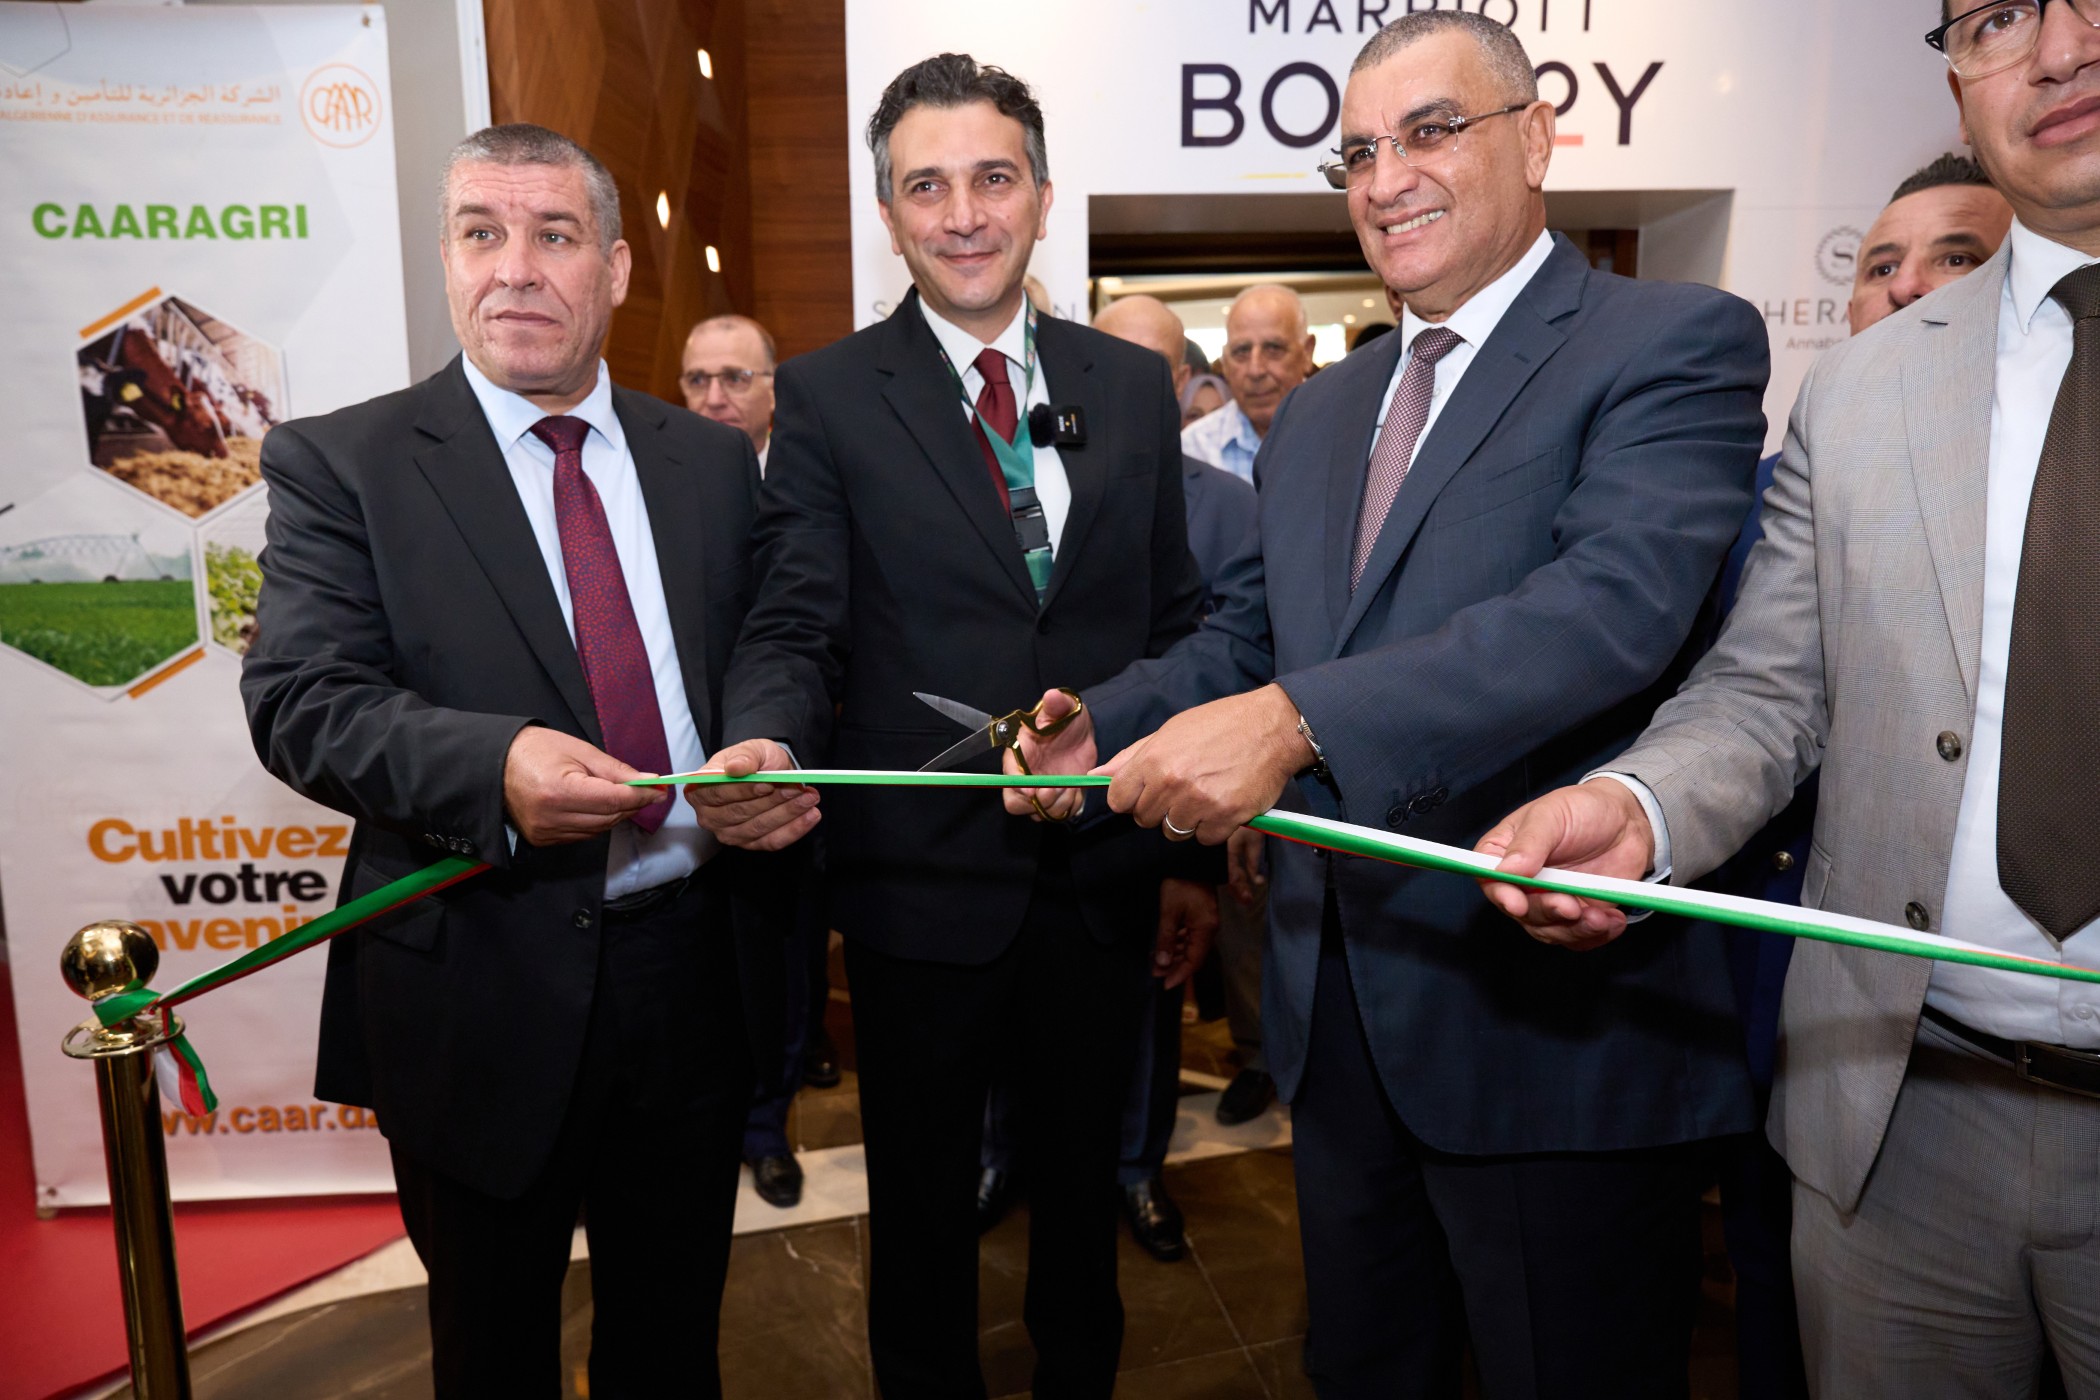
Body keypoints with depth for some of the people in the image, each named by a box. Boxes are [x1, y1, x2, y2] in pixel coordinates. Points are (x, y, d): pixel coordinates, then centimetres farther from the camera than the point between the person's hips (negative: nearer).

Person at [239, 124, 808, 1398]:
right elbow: (300, 701, -12)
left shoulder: (714, 461, 6)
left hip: (697, 971, 3)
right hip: (482, 993, -2)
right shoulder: (340, 462, -4)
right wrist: (490, 770, -31)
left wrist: (770, 748, -18)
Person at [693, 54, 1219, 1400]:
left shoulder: (1133, 384, 4)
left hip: (1103, 874, 3)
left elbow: (1178, 623, 5)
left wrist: (1195, 849, 5)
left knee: (1085, 1182, 22)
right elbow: (795, 628, -10)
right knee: (923, 1200, 17)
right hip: (923, 879, -2)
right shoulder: (827, 398, -4)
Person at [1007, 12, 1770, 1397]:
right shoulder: (1317, 413, 14)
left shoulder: (1677, 341, -9)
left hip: (1559, 1015, -6)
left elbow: (1620, 602, -25)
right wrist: (1099, 726, -2)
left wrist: (1295, 718, -35)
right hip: (1342, 1020, 7)